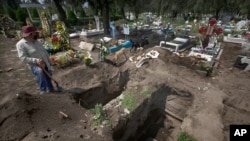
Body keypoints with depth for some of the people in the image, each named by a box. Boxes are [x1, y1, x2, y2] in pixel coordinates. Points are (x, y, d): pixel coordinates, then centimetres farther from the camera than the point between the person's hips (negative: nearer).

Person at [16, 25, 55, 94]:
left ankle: (52, 91, 31)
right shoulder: (20, 44, -7)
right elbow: (23, 58, -16)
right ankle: (43, 91, -29)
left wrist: (50, 62, 17)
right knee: (40, 71, -37)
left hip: (45, 64, 6)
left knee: (48, 79, 11)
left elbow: (45, 52, 17)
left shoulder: (37, 42, 11)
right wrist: (36, 61, -28)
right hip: (34, 65, -6)